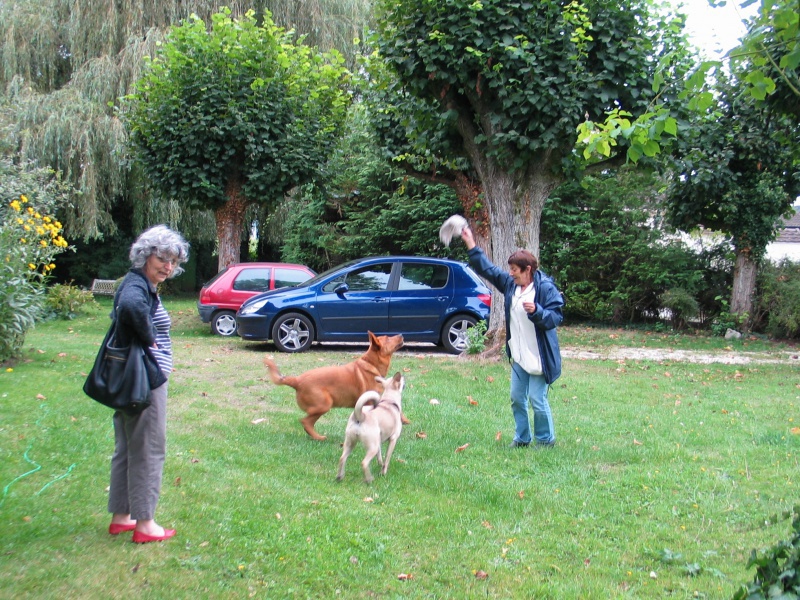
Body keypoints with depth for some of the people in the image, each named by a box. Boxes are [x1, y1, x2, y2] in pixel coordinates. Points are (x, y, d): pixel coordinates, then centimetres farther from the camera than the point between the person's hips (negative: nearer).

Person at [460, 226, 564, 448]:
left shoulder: (546, 288, -15)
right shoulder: (510, 284, 5)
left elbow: (556, 317, -17)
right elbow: (487, 269, 13)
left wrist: (536, 311, -33)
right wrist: (471, 245, 8)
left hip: (539, 357, -7)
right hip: (518, 356, 8)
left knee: (537, 400, -2)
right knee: (517, 398, 13)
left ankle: (545, 440, 17)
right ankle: (522, 438, 28)